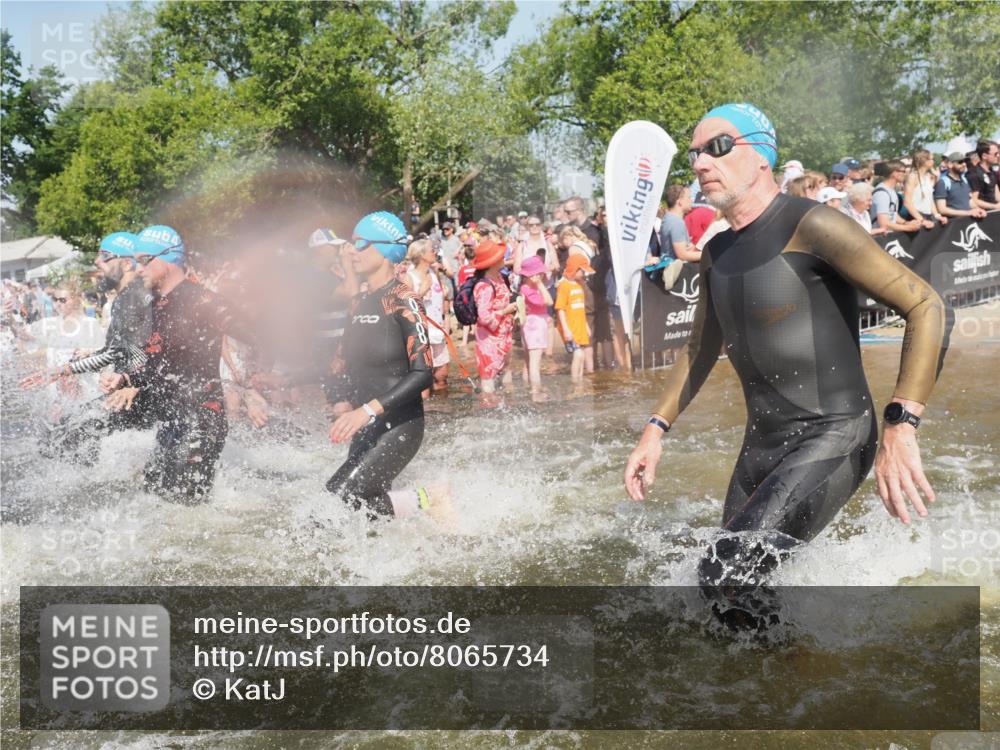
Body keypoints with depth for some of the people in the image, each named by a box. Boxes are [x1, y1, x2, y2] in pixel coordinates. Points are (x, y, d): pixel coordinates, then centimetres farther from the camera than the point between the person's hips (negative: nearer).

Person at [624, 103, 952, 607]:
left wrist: (900, 425, -27)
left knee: (727, 572, -22)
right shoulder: (716, 253, 10)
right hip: (761, 446, 8)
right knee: (732, 569, 11)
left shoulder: (810, 227, -14)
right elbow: (700, 350, 25)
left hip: (831, 438, -8)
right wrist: (657, 428, 15)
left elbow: (928, 309, -17)